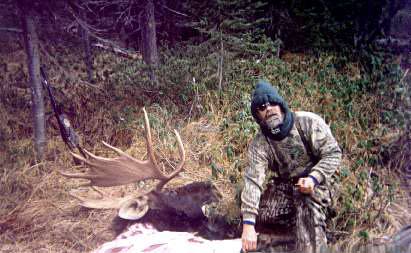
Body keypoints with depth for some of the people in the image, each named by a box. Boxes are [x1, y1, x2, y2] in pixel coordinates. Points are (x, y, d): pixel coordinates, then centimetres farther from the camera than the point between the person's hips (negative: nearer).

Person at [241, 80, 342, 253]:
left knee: (308, 203, -34)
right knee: (260, 216, -13)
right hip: (284, 187, 4)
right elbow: (253, 181, -21)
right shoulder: (259, 143, -12)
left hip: (317, 183, -3)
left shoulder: (309, 122, -17)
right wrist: (248, 224, -31)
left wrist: (313, 179, -32)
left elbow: (333, 154, -14)